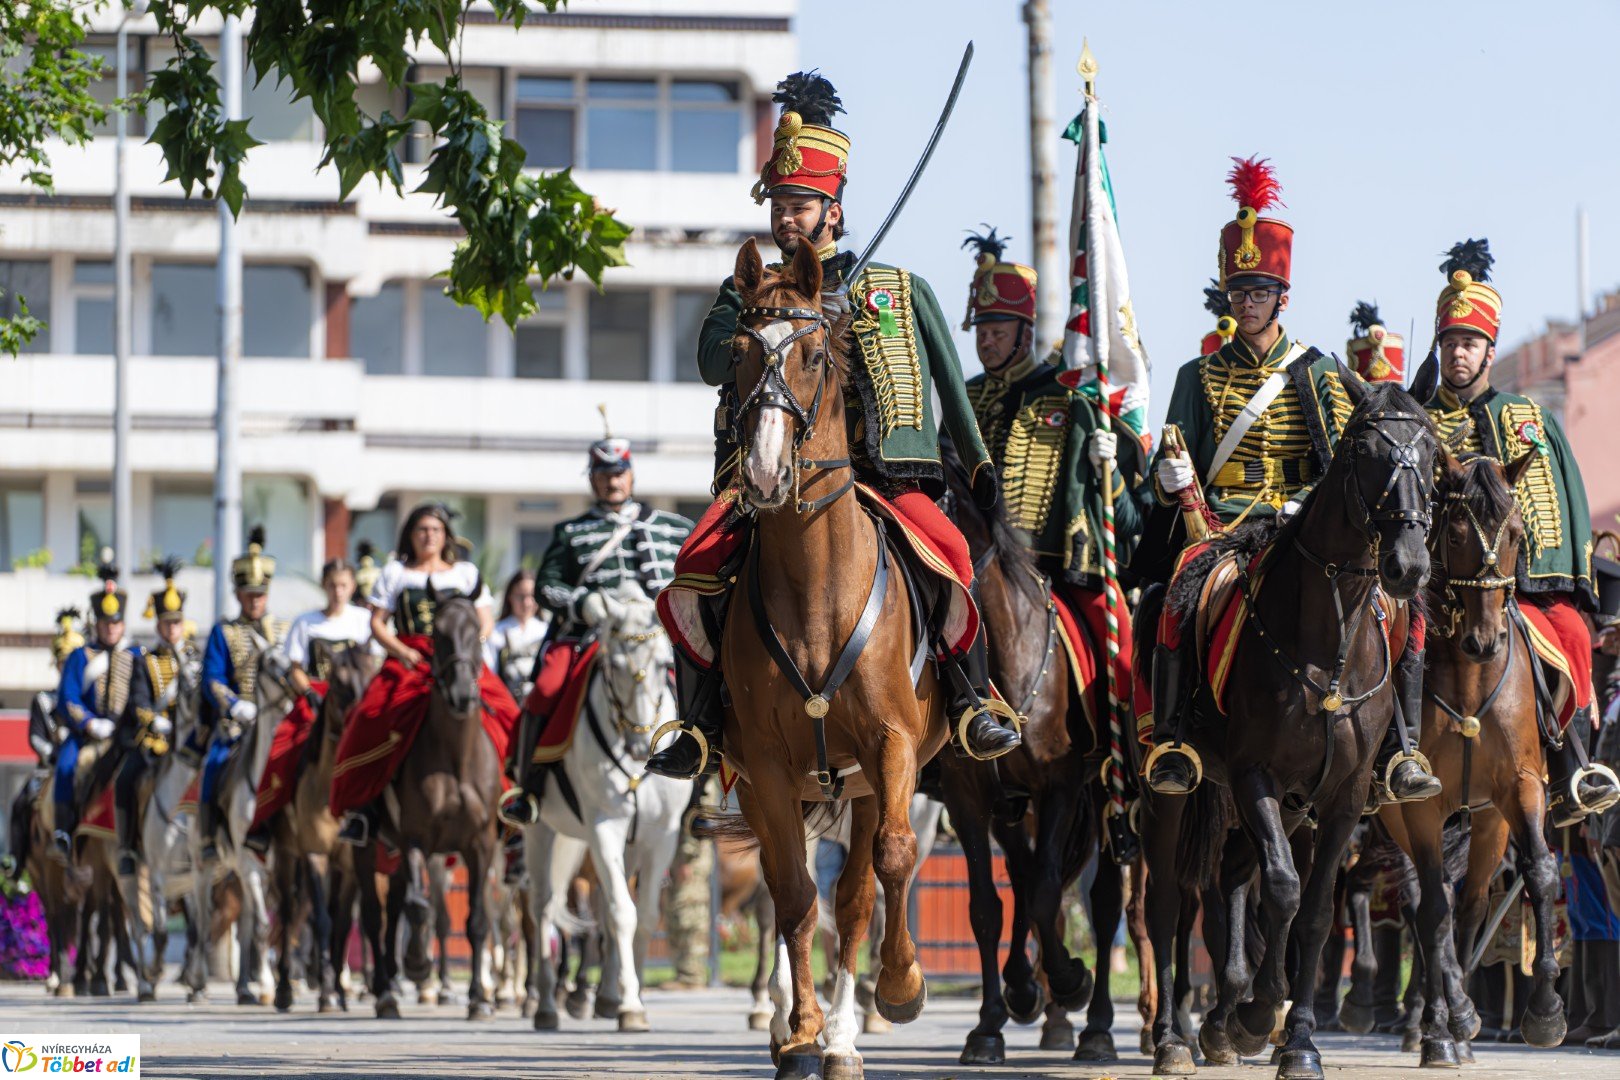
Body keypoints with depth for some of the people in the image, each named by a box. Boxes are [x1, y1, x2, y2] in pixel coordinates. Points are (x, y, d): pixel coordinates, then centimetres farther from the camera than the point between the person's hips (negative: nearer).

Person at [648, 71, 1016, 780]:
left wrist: (983, 472, 14)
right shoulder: (747, 292, 18)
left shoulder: (903, 291, 17)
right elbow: (713, 360, -3)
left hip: (882, 475, -1)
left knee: (948, 550, -30)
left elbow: (953, 397, 20)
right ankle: (702, 727, -12)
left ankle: (971, 698, -15)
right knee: (697, 568, -23)